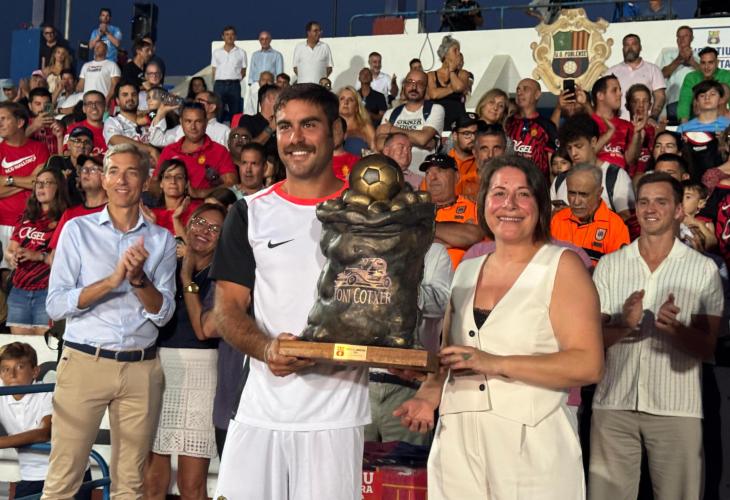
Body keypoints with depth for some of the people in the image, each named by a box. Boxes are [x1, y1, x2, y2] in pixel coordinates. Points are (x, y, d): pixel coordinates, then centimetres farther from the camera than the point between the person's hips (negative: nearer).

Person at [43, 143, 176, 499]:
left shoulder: (161, 239, 8)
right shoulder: (78, 230, 4)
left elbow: (163, 314, 2)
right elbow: (55, 305, -6)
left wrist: (139, 278, -16)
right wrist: (113, 280, -17)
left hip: (141, 368, 2)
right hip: (84, 361, -2)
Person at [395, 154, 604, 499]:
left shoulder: (562, 266, -4)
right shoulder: (466, 271, 12)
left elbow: (588, 365, -13)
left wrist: (496, 364, -20)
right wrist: (428, 396, 2)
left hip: (530, 445, -4)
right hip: (458, 444, 5)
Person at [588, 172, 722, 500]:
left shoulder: (703, 269, 2)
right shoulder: (609, 265, 8)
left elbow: (707, 348, 0)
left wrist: (675, 328, -21)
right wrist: (626, 324, -18)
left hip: (677, 408, -1)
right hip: (613, 404, 1)